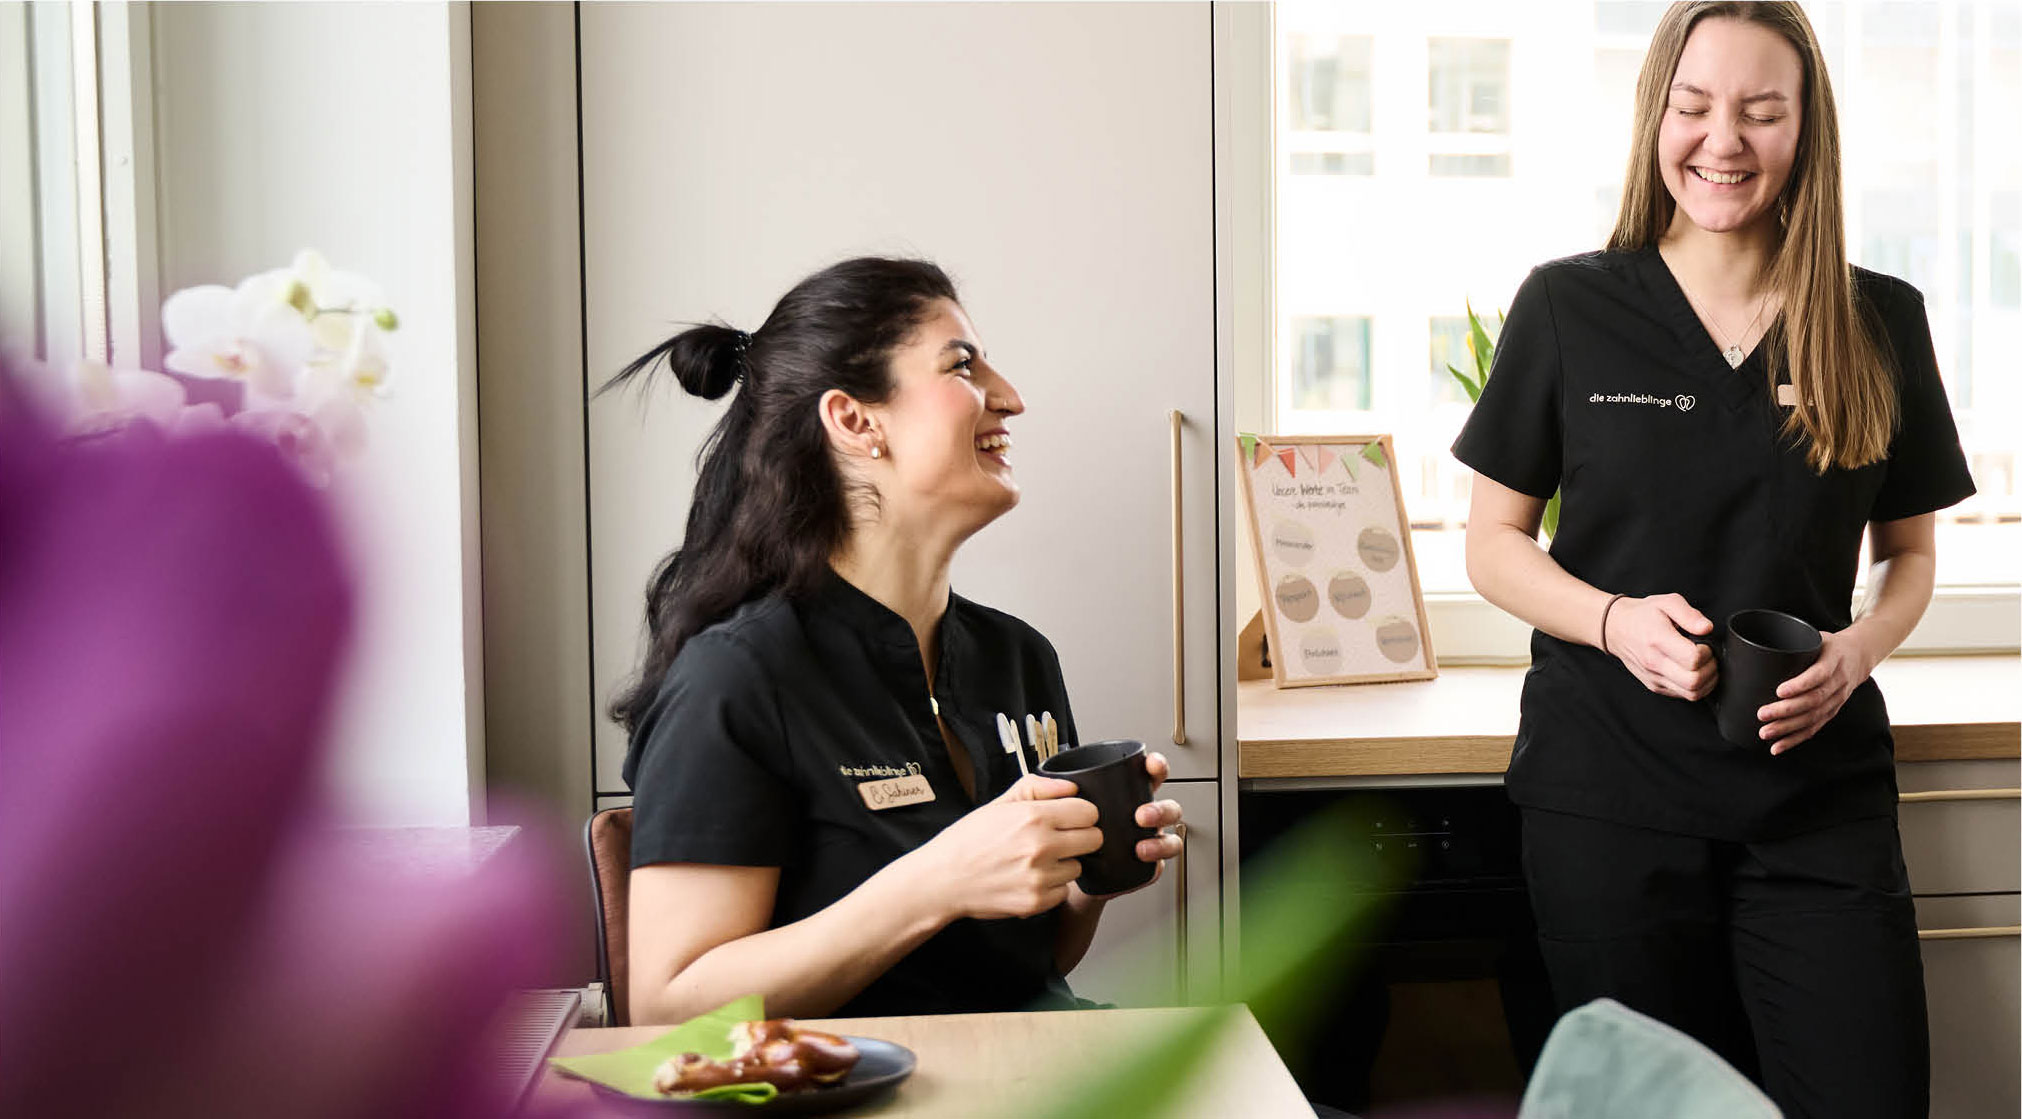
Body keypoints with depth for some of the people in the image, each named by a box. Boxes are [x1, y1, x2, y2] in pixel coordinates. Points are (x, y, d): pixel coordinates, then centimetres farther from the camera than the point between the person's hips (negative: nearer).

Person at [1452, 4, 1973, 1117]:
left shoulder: (1881, 322, 4)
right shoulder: (1567, 307, 0)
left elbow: (1909, 549, 13)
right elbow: (1492, 543, 4)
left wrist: (1858, 651, -8)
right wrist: (1615, 620, -15)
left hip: (1820, 789, 1)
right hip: (1608, 786, -1)